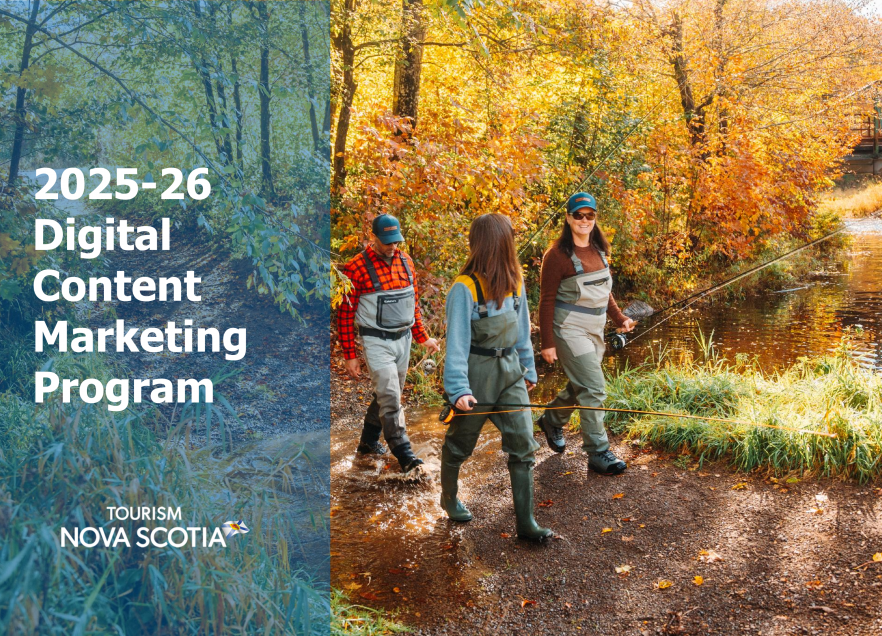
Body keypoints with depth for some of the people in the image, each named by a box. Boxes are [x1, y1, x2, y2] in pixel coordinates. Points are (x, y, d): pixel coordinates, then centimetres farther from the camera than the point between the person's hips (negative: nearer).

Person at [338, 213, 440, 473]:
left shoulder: (406, 262, 5)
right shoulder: (356, 268, -13)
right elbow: (345, 314, -10)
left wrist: (423, 337, 16)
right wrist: (350, 356, -9)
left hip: (404, 338, 6)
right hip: (376, 341, -6)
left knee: (387, 394, 15)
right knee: (390, 398, -11)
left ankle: (368, 442, 31)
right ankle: (404, 453, -4)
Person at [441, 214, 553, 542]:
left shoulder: (514, 282, 2)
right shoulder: (464, 288, -18)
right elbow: (457, 342, -19)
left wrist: (528, 369, 17)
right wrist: (458, 389, -24)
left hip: (510, 371, 5)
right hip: (476, 373, -5)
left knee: (523, 444, 0)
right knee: (459, 444, 14)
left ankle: (525, 523, 8)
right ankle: (449, 497, 41)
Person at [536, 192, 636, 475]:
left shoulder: (598, 250, 9)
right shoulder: (558, 254, -13)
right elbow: (546, 301, -12)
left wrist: (619, 319, 10)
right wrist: (547, 343, -14)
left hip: (595, 330, 8)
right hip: (570, 331, -8)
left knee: (580, 386, 19)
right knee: (593, 390, -9)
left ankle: (551, 419, 44)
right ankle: (598, 452, 0)